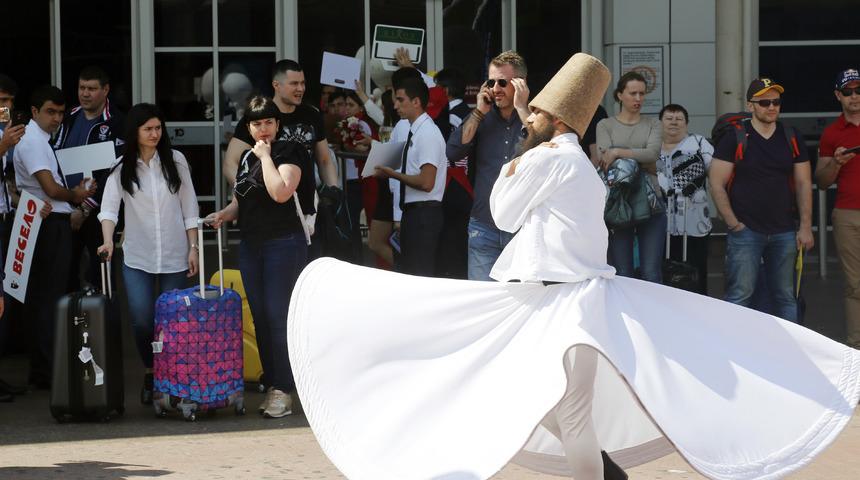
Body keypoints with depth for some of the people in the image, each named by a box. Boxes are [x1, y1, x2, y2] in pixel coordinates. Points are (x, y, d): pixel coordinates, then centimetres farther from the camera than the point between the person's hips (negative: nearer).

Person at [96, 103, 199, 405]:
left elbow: (189, 208, 6)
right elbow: (109, 207, -11)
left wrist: (193, 247, 0)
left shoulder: (175, 161, 2)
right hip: (137, 258, 0)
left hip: (174, 257, 1)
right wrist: (108, 241, -28)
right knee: (141, 321, -9)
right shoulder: (121, 168, 0)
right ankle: (149, 373, 15)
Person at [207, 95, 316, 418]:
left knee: (279, 317, -9)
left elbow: (280, 192, -23)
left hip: (283, 243, -7)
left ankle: (284, 392, -7)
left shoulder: (288, 153, -6)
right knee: (260, 318, 8)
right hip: (250, 244, 7)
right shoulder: (247, 157, 15)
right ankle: (272, 385, 15)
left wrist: (266, 156, -14)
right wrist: (224, 214, 3)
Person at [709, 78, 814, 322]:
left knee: (786, 297, 8)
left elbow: (804, 184, 10)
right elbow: (717, 185, -4)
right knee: (740, 296, -6)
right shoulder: (734, 139, -2)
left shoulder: (791, 139, 10)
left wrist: (805, 227, 2)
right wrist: (733, 223, -9)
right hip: (745, 231, -4)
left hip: (785, 232, 4)